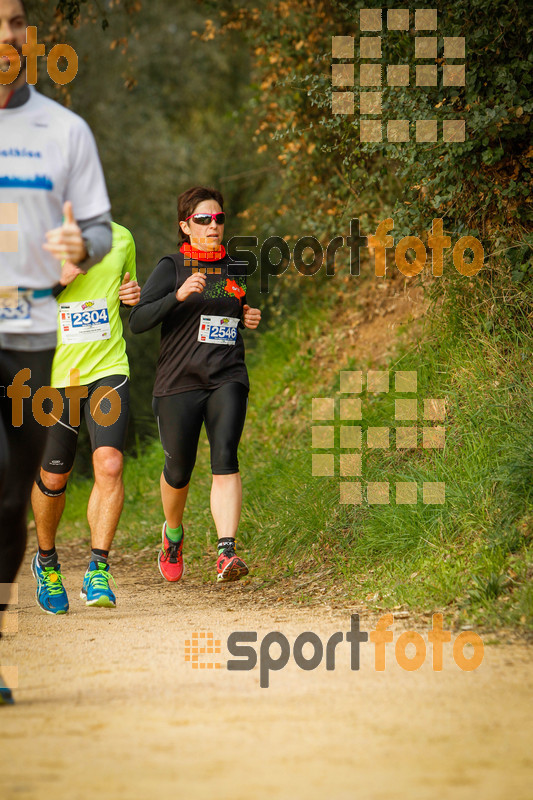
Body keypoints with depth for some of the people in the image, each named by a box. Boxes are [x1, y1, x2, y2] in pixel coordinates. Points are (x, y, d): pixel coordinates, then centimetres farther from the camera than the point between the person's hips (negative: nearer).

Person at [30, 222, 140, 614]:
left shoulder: (120, 238, 7)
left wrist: (135, 294, 1)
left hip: (108, 370, 1)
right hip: (54, 375, -1)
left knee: (109, 464, -19)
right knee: (53, 479, 8)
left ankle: (98, 569, -14)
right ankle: (47, 562, 35)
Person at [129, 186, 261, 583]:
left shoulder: (235, 269, 13)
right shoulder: (172, 267, -1)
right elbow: (138, 321, -12)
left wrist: (247, 318, 9)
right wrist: (179, 295, -25)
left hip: (227, 379, 2)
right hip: (179, 382, -2)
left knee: (225, 457, -19)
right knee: (179, 470, 6)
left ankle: (226, 551, -28)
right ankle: (173, 534, 38)